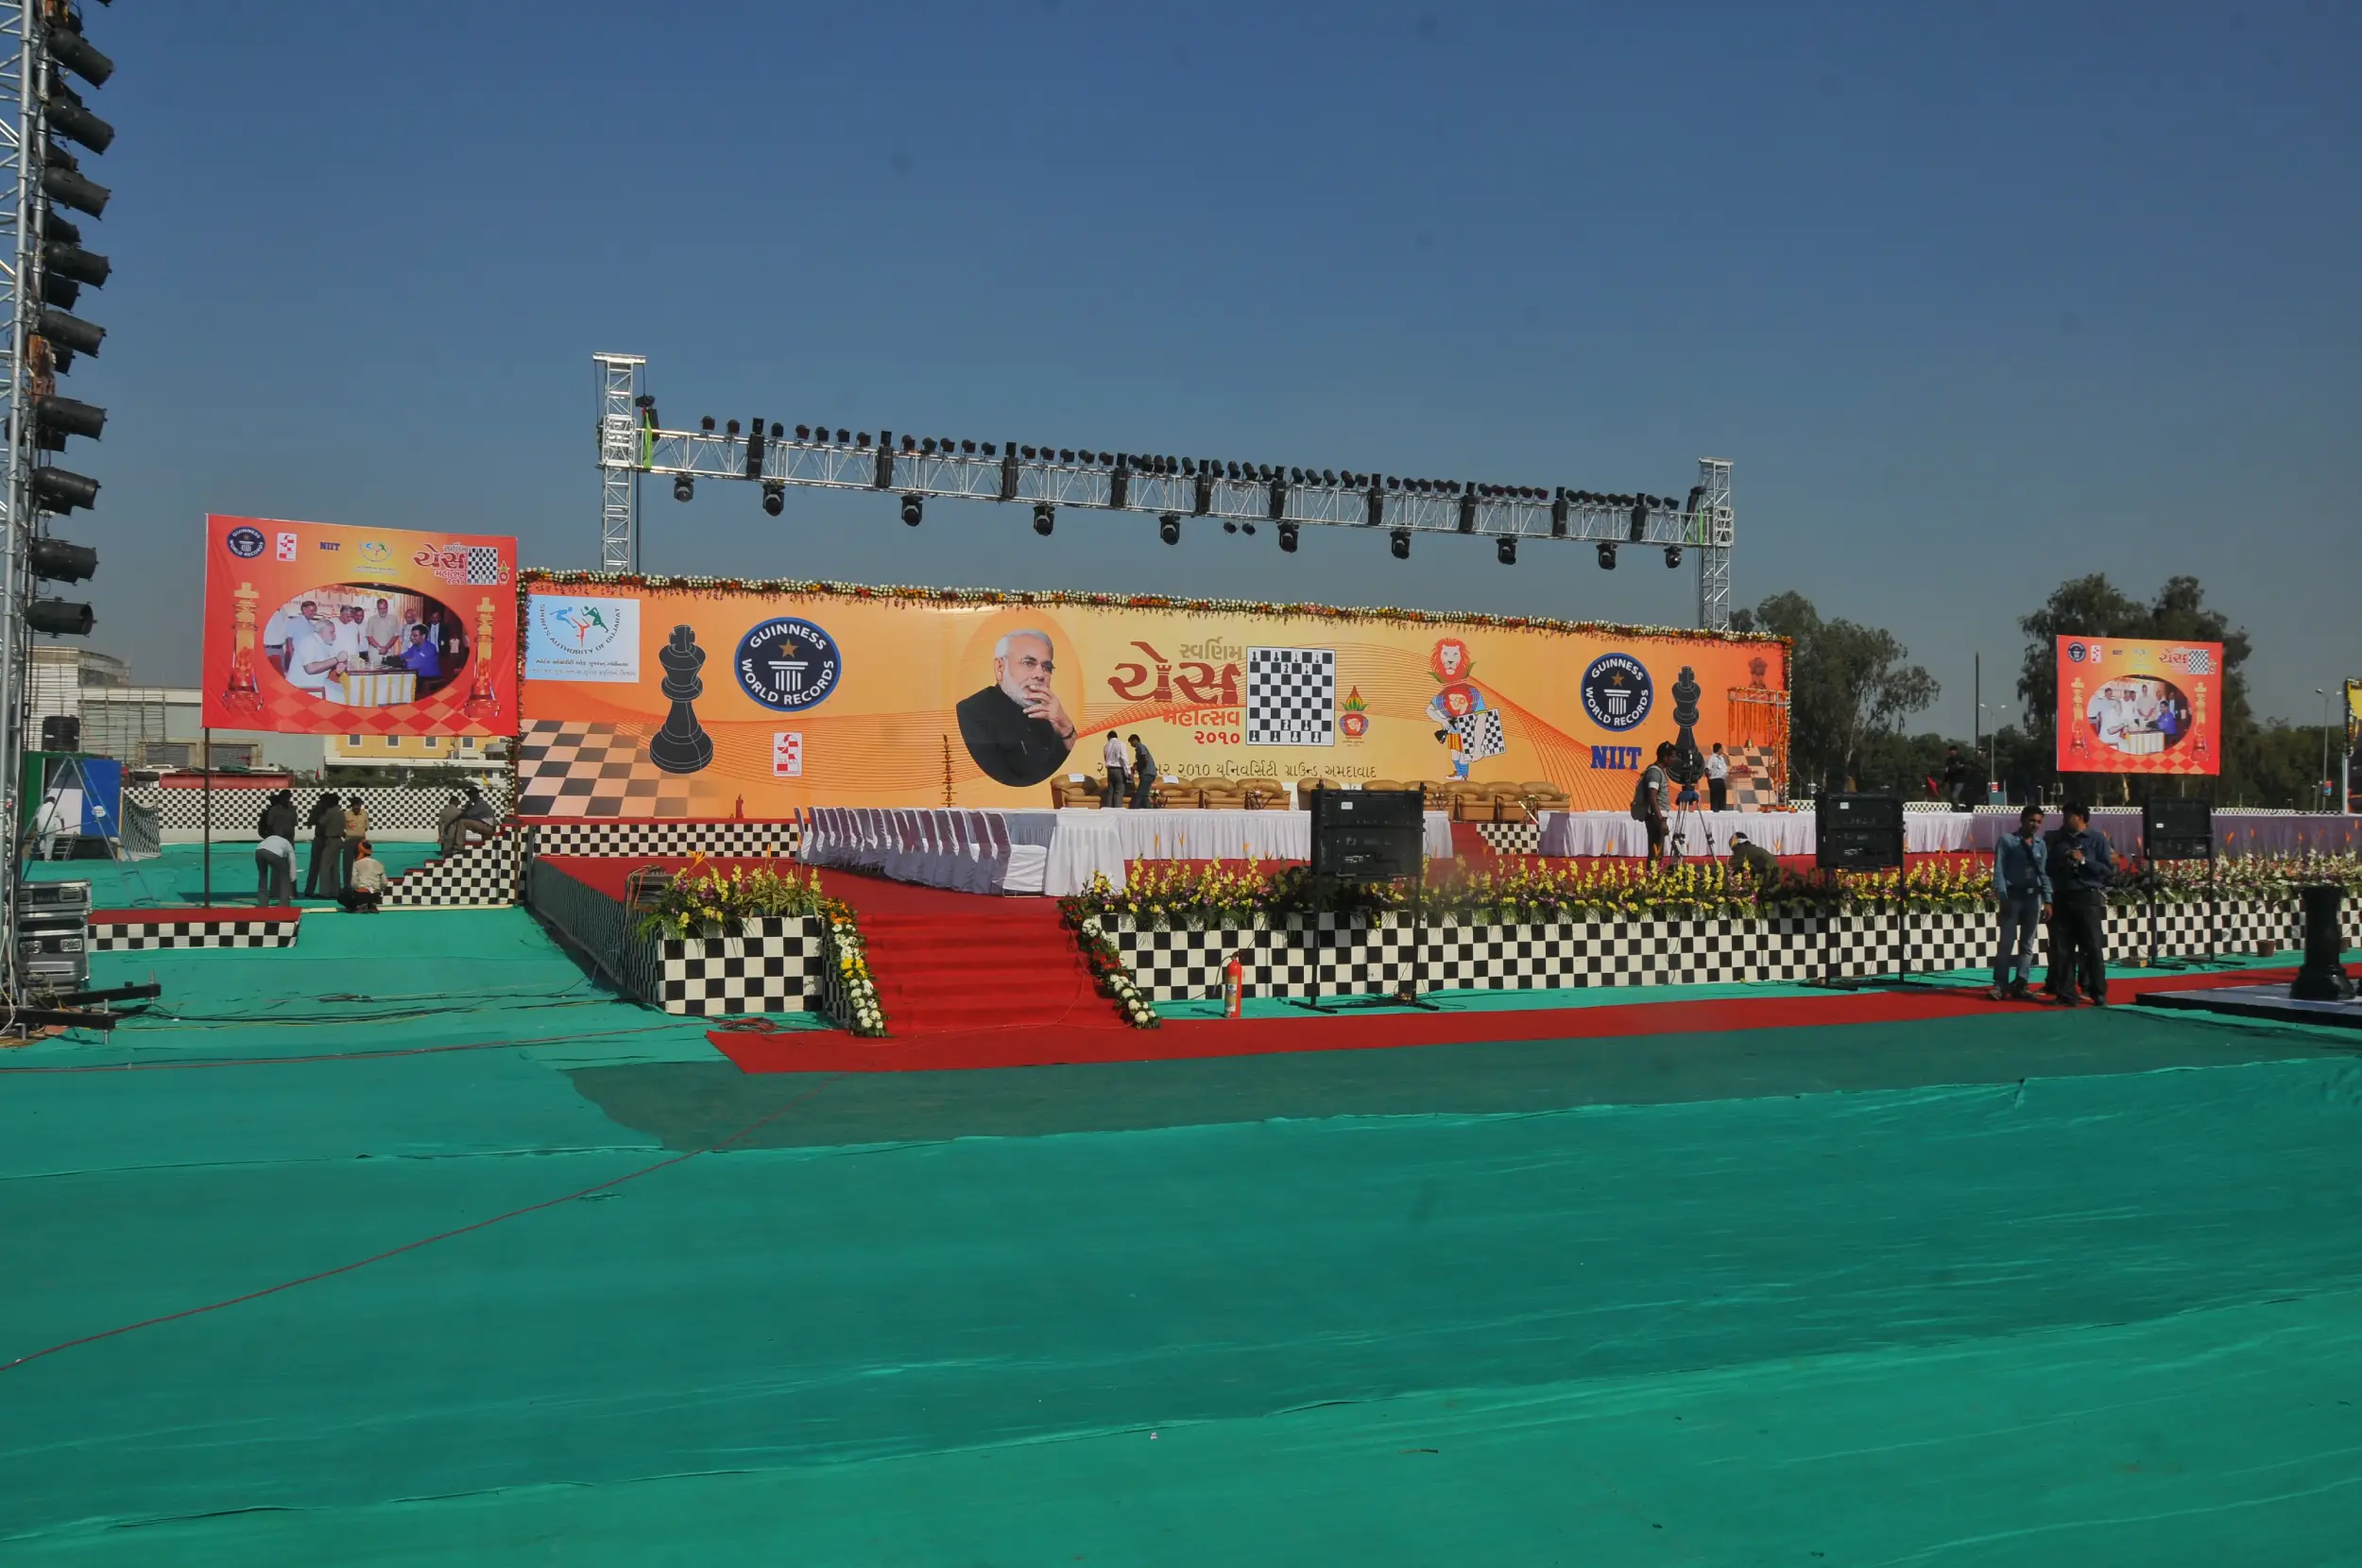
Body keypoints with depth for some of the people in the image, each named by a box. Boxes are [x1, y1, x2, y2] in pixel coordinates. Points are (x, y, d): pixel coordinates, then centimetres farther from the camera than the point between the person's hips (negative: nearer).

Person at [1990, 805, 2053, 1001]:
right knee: (2007, 942, -5)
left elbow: (2044, 873, 11)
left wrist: (2047, 901, 4)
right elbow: (1999, 870, -5)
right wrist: (2003, 897, -13)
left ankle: (2020, 985, 12)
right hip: (2013, 895, -5)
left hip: (2033, 897, 5)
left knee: (2027, 944, 7)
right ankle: (2000, 985, -1)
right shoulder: (2007, 840, -1)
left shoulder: (2040, 845, 12)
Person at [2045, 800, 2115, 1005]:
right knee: (2063, 948, 3)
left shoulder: (2097, 840, 2)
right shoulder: (2058, 840, 13)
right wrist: (2061, 861, -4)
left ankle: (2099, 994, 1)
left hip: (2088, 898, -4)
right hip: (2063, 898, 4)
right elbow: (2049, 867, 15)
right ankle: (2067, 994, 7)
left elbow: (2108, 870, -4)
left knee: (2093, 947, -3)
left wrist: (2084, 861, -14)